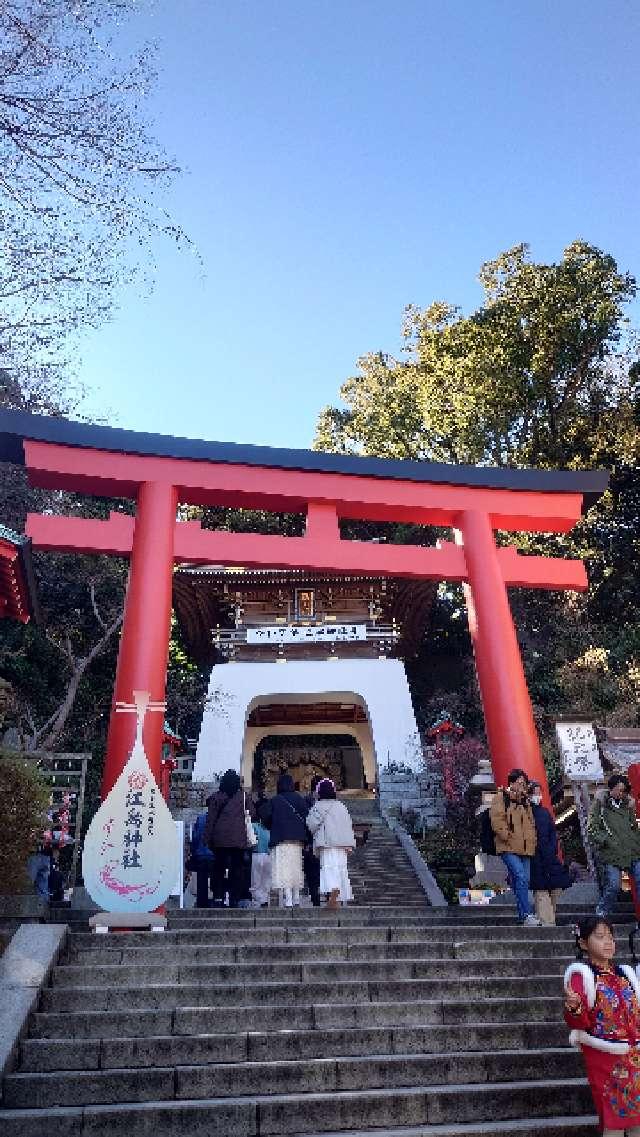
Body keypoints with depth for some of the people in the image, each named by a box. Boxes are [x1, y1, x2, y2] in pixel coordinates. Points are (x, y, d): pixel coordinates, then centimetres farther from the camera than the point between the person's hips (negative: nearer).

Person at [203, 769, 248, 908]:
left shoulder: (216, 797, 1)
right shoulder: (243, 797, 0)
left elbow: (210, 819, 2)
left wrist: (207, 839, 6)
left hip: (220, 839, 1)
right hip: (238, 840, 0)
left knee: (218, 869, 9)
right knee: (236, 870, 6)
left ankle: (218, 898, 1)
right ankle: (234, 900, 5)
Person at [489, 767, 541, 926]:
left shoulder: (525, 801, 21)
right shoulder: (501, 797, 0)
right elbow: (497, 820, -9)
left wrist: (532, 840, 10)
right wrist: (508, 836, -14)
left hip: (526, 848, 7)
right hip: (509, 848, -7)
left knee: (524, 880, 5)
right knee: (521, 877, -19)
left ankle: (522, 916, 14)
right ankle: (527, 915, -16)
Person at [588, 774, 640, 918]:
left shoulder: (627, 805, 16)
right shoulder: (599, 805, 2)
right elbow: (592, 829, -3)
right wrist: (607, 841, -13)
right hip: (611, 854, -5)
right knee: (613, 886, -10)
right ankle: (601, 916, 11)